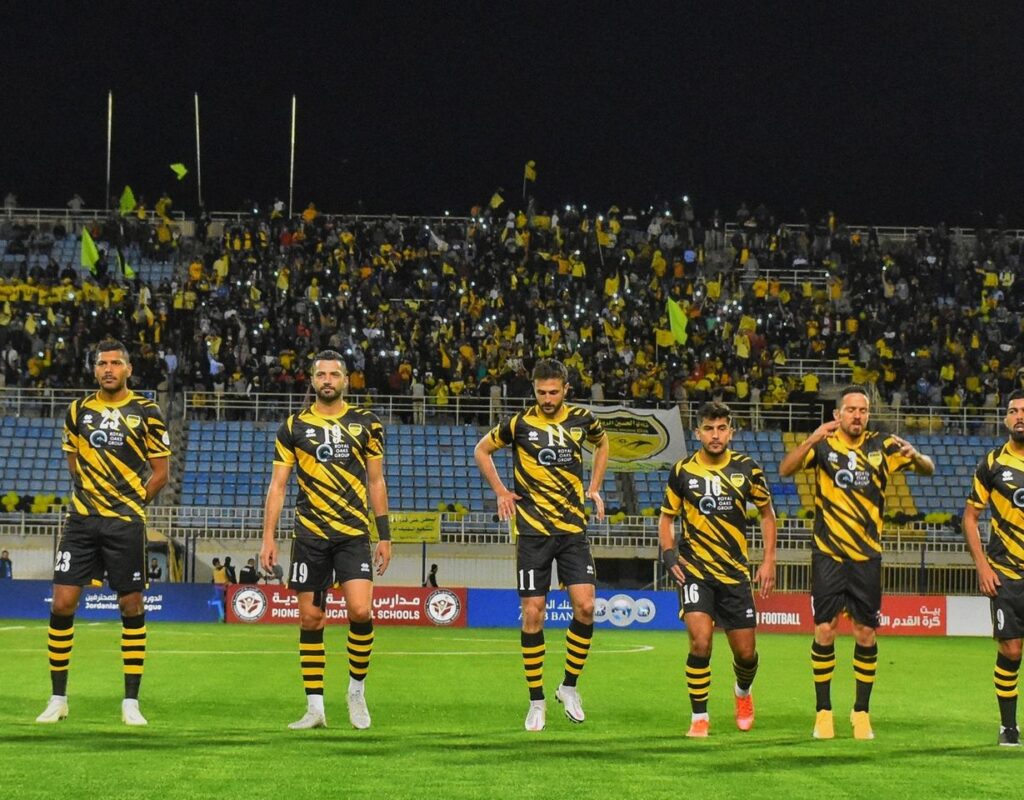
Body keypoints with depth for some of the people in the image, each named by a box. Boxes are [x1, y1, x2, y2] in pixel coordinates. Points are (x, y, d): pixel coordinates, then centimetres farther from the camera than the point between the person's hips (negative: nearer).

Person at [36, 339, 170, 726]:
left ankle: (131, 702, 11)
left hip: (126, 524, -2)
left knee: (131, 607, 2)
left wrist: (130, 504, 0)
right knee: (62, 603, -4)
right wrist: (93, 495, 12)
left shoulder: (146, 413, -2)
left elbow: (160, 472, 3)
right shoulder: (78, 410, 8)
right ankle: (58, 699, 7)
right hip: (81, 520, 3)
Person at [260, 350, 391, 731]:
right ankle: (315, 707, 9)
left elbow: (376, 482, 12)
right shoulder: (294, 426, 6)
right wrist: (268, 537, -2)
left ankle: (356, 690, 6)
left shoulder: (366, 424, 7)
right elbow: (277, 485, 6)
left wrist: (384, 536, 7)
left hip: (354, 533, -1)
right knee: (310, 618, 2)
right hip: (309, 534, 1)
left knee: (360, 610, -15)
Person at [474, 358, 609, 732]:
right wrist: (501, 491, 4)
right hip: (532, 531, -2)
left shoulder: (582, 419, 4)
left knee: (585, 606, -10)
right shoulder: (519, 423, -3)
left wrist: (594, 487, 16)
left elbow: (602, 444, 26)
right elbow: (482, 450, 13)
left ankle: (570, 685, 11)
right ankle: (536, 701, 7)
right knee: (533, 613, -3)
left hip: (573, 528, 2)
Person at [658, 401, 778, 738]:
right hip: (695, 570, -1)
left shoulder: (747, 469, -1)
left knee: (746, 652, 5)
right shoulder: (682, 470, -2)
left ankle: (743, 692, 41)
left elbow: (767, 513, 13)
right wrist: (669, 553, -6)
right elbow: (667, 517, 11)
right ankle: (699, 717, -4)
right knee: (700, 641, -20)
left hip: (735, 571, 2)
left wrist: (769, 561, 5)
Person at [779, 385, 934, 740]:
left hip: (867, 556, 2)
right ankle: (823, 712, 7)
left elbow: (928, 469, 5)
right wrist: (812, 439, -31)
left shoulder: (881, 446, 2)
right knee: (825, 631, -5)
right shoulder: (824, 445, -2)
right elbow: (785, 470, -16)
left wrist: (915, 455, -18)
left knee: (865, 634, 3)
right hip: (828, 554, -1)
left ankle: (861, 712, 16)